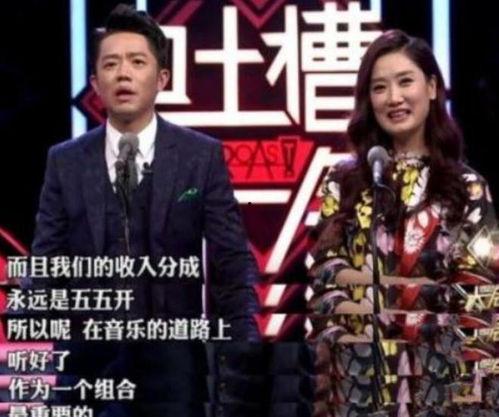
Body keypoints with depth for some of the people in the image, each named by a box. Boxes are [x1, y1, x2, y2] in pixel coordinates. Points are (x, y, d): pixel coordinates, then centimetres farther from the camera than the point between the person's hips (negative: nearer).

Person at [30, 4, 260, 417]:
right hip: (89, 355, 1)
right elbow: (47, 260, 4)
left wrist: (243, 349, -11)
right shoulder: (65, 162, 5)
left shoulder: (203, 155, 2)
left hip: (173, 355, -1)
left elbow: (231, 260, 0)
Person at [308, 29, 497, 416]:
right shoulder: (343, 182, 5)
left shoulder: (468, 187, 2)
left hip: (438, 373, -1)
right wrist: (340, 347, -17)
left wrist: (371, 282, -10)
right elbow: (323, 280, -1)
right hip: (354, 373, 1)